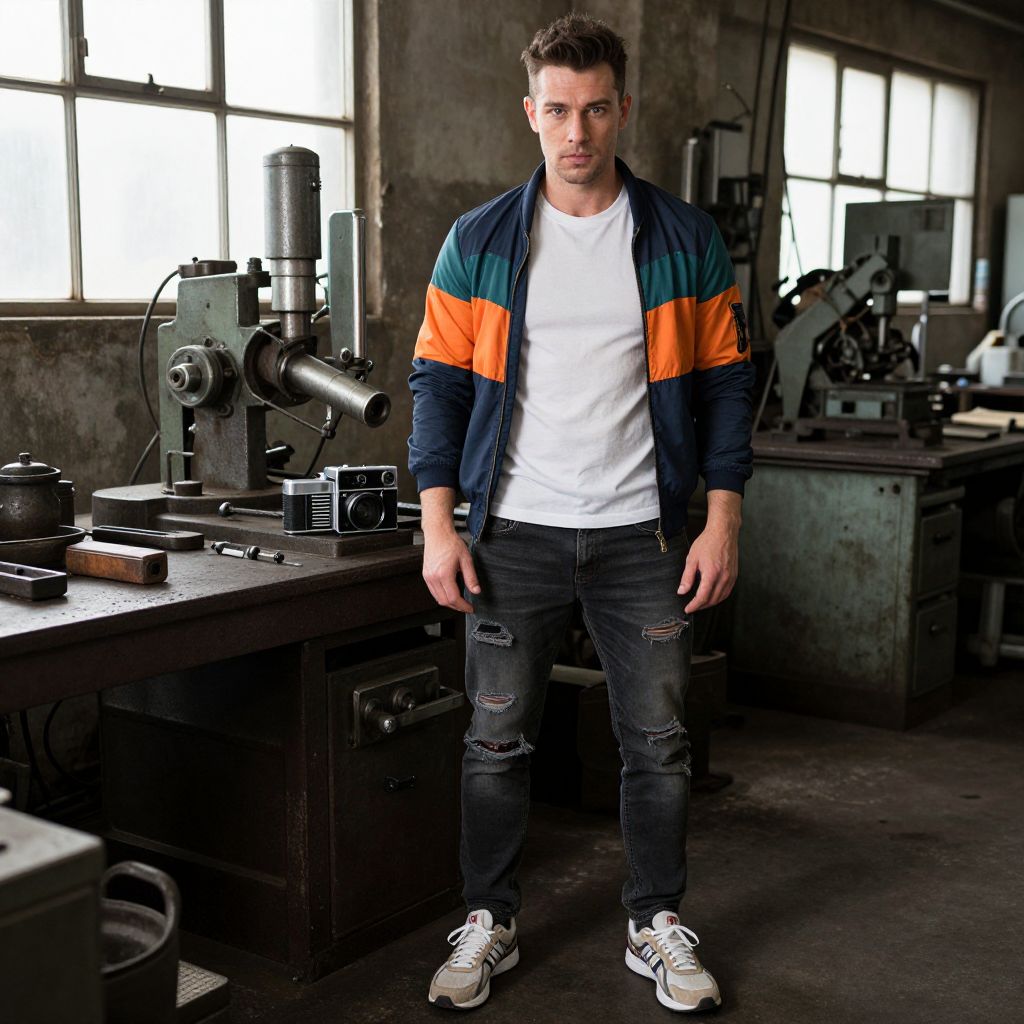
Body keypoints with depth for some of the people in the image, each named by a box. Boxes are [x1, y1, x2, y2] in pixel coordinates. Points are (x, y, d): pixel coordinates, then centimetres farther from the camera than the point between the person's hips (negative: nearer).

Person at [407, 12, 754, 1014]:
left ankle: (658, 926, 26)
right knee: (496, 740, 7)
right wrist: (438, 525, -6)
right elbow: (440, 383, 2)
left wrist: (723, 521, -3)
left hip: (641, 535, 1)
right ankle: (488, 923, 25)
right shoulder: (478, 243, 2)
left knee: (657, 741, 8)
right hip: (514, 534, 0)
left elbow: (722, 384, 4)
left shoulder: (685, 239, 2)